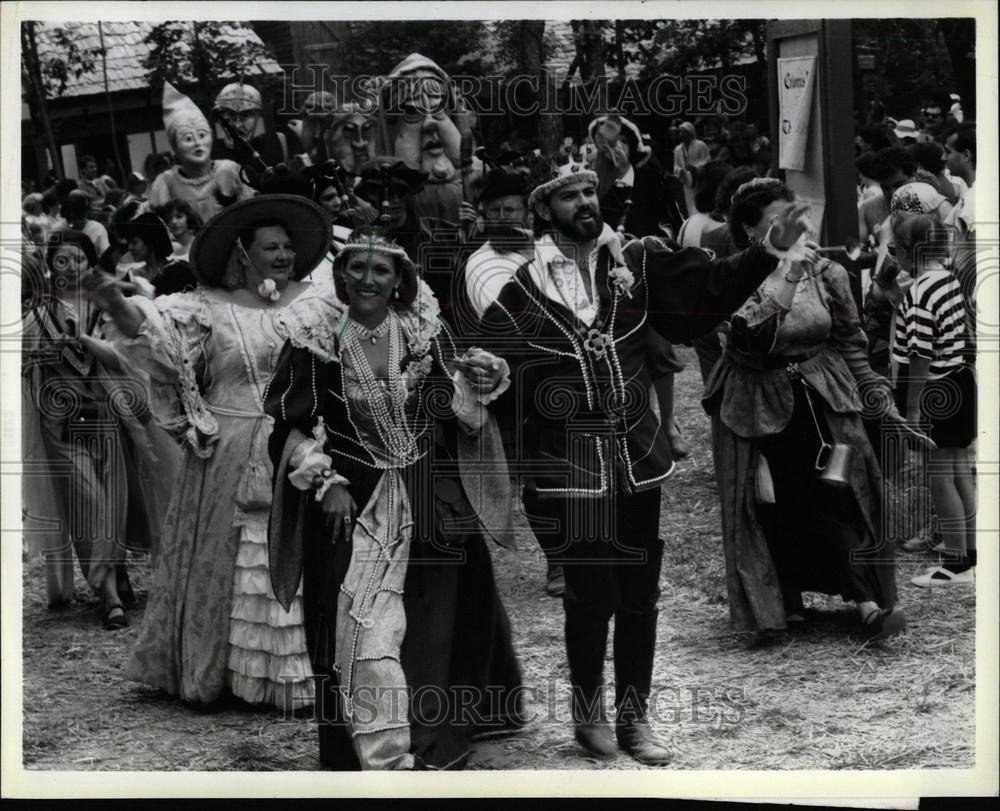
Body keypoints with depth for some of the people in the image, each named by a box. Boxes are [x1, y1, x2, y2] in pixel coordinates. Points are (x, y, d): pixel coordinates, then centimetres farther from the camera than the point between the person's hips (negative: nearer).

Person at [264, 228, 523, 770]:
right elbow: (291, 426, -1)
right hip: (351, 503, -3)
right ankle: (387, 758, 0)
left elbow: (455, 409, 5)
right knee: (364, 627, -8)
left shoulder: (425, 332, 1)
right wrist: (327, 482, -11)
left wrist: (477, 382, -16)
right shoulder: (315, 340, -5)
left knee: (433, 624, 12)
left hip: (429, 503, 3)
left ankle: (436, 744, 32)